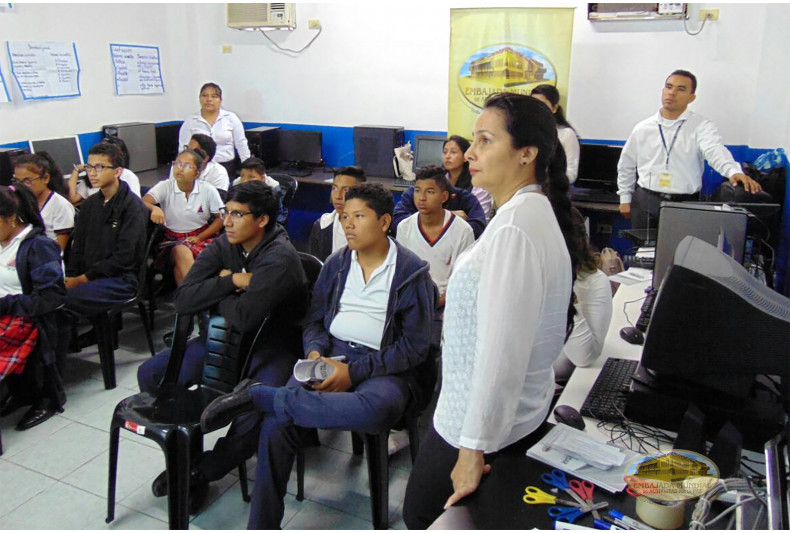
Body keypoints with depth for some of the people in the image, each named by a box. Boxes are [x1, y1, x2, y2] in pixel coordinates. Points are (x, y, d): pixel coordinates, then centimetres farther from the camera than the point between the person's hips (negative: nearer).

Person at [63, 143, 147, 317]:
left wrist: (83, 279, -12)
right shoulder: (90, 204, 18)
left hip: (121, 279, -6)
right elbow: (78, 247, 16)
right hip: (86, 277, 7)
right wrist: (70, 277, -2)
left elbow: (123, 258, -13)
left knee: (65, 298, -30)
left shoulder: (132, 205, -6)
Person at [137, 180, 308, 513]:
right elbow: (183, 301, -9)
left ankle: (202, 472, -4)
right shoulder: (222, 247, -1)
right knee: (150, 375, -1)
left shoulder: (280, 258, -22)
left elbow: (244, 317, -32)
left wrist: (216, 294, -12)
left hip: (272, 348, -6)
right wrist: (231, 281, -20)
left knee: (257, 413, -33)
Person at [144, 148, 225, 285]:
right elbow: (143, 202, -19)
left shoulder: (208, 190, -4)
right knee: (181, 252, -34)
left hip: (201, 237, 0)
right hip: (172, 239, 0)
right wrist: (154, 208, -44)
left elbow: (221, 218, 3)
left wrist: (199, 238, -8)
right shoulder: (165, 187, -5)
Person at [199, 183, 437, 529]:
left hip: (382, 368, -3)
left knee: (376, 410, -40)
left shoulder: (412, 272, -3)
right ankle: (261, 523, -7)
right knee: (277, 423, -25)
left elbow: (415, 346, -7)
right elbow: (315, 319, 16)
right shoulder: (336, 264, 12)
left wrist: (353, 371, -14)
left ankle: (256, 395, -27)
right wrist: (315, 353, -8)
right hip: (330, 355, 3)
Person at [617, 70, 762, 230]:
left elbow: (715, 150, -22)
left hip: (684, 204, -2)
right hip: (645, 202, 2)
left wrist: (734, 171, -41)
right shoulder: (643, 128, 6)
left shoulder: (701, 126, -2)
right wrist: (625, 198, 13)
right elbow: (627, 165, 14)